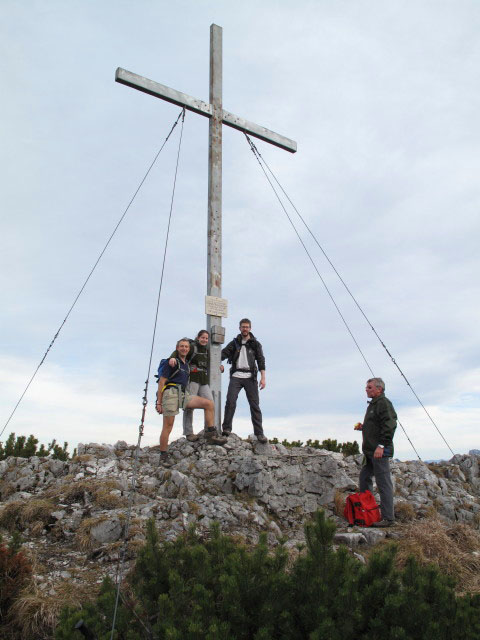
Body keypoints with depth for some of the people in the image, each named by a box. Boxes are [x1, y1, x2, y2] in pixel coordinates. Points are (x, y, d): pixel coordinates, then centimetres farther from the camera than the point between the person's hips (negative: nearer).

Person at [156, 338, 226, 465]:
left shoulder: (186, 364, 19)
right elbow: (161, 382, -7)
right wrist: (159, 402, -12)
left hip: (183, 395, 7)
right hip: (171, 393, -7)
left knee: (209, 403, -5)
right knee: (168, 426, -7)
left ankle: (211, 435, -6)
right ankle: (163, 456, 3)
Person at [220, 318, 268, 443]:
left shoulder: (255, 344, 8)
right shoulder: (234, 343, 12)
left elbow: (261, 360, 3)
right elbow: (224, 353, 3)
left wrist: (263, 377, -8)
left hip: (250, 377, 0)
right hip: (236, 376, 0)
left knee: (255, 405, -2)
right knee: (230, 401, -15)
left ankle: (259, 433, 0)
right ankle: (226, 428, -7)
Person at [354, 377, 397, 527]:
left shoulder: (384, 403, -11)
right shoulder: (373, 404, 20)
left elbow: (389, 426, -21)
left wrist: (381, 445, -25)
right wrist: (362, 427, 12)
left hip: (380, 451, -10)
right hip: (370, 451, 11)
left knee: (383, 483, -6)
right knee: (364, 477, 16)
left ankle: (388, 518, 0)